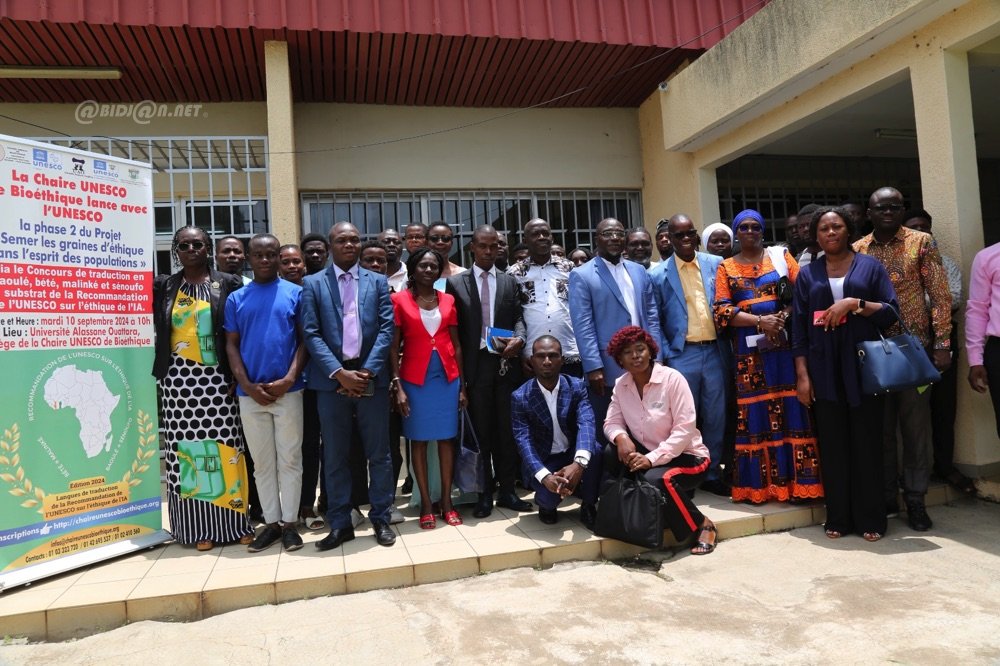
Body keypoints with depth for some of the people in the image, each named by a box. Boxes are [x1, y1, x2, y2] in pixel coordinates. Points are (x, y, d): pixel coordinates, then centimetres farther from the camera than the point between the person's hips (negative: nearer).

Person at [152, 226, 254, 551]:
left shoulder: (228, 284, 3)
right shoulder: (164, 287, 9)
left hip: (216, 377, -2)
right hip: (179, 379, 2)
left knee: (223, 447, 0)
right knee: (185, 450, 2)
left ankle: (233, 522, 9)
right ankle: (199, 527, 11)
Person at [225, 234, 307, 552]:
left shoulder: (295, 293, 3)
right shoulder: (236, 299, 9)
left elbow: (304, 339, 0)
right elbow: (231, 345, 6)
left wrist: (289, 379, -12)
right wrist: (248, 385, -6)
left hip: (288, 391, -2)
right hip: (250, 394, 2)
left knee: (289, 460, 4)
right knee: (262, 462, 10)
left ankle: (289, 523, 14)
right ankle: (271, 522, 20)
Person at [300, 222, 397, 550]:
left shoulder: (378, 282, 9)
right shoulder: (313, 284, 6)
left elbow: (386, 328, 1)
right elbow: (311, 334, -2)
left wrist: (367, 371, -10)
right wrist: (340, 373, -13)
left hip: (372, 378, 1)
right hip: (332, 380, 0)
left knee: (378, 453, 6)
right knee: (334, 457, 7)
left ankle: (381, 518, 19)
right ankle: (340, 523, 18)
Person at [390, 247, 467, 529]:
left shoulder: (448, 300, 7)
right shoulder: (399, 299, -2)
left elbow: (456, 344, 9)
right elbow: (393, 346, -4)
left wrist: (462, 384, 5)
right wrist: (397, 386, -11)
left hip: (447, 378, 3)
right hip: (415, 379, -3)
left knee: (447, 438, 6)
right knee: (418, 440, 5)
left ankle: (447, 501, 16)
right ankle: (426, 504, 13)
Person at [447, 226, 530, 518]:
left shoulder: (510, 282, 11)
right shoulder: (455, 282, 5)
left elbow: (518, 318, 6)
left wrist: (519, 338, -17)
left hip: (506, 362, 1)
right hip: (475, 365, -1)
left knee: (507, 429, 6)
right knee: (481, 431, 6)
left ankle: (506, 490, 17)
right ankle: (484, 492, 17)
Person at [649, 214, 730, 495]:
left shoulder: (716, 264, 6)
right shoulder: (658, 275, -1)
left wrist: (728, 346, 2)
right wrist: (664, 357, -6)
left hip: (715, 351, 3)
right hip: (682, 355, -2)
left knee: (716, 416, 9)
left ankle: (712, 474, 24)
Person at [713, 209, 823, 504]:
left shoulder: (780, 256, 11)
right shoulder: (726, 267, 9)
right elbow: (722, 312, -1)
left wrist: (783, 317, -15)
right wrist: (760, 321, -13)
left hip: (784, 343, 0)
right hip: (749, 349, 0)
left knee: (790, 409, 0)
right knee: (755, 412, 0)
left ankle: (797, 479, 7)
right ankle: (759, 483, 7)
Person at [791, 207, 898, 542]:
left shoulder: (869, 266, 7)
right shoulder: (807, 274, 10)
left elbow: (892, 312, 0)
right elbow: (799, 326, 6)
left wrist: (854, 303, -16)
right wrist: (802, 374, 0)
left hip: (864, 367, -1)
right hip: (825, 370, 1)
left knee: (866, 442, 2)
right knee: (832, 445, 4)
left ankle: (870, 519, 12)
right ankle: (838, 518, 13)